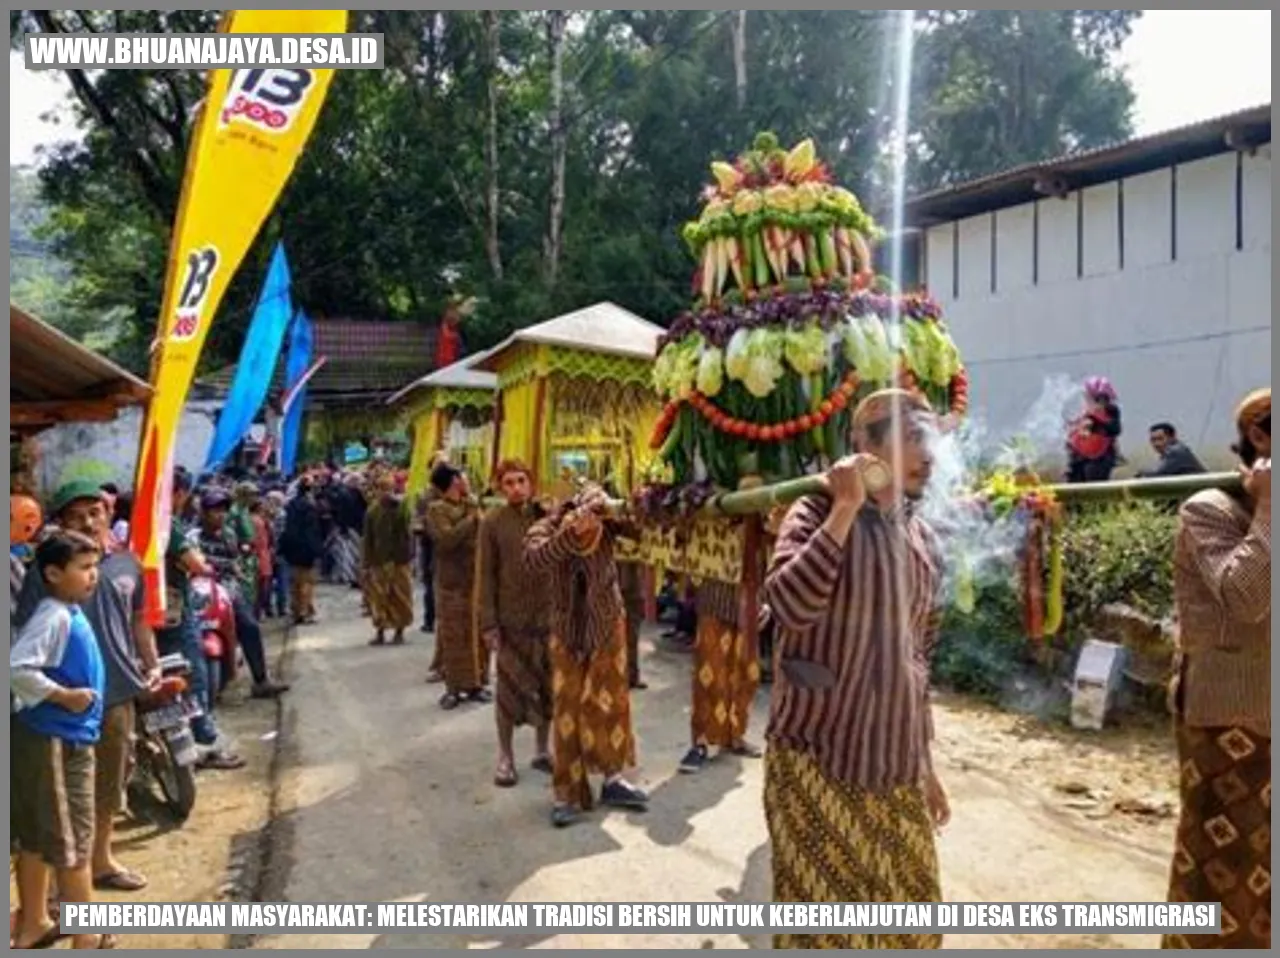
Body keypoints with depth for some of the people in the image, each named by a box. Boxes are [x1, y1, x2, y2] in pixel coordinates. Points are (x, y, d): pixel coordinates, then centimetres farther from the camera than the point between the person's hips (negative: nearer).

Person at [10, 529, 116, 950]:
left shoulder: (71, 614, 8)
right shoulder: (54, 616, -20)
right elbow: (16, 667, -28)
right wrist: (62, 696, -22)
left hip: (62, 738, 9)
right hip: (53, 740, -9)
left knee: (38, 836, 19)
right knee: (72, 839, 2)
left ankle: (34, 922, 33)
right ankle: (87, 934, 15)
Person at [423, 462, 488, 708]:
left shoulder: (472, 505, 11)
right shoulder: (436, 510, -5)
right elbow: (446, 539, -21)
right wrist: (472, 520, -14)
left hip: (476, 579, 5)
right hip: (451, 581, -4)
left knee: (476, 634, 7)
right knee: (452, 636, 2)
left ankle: (474, 683, 17)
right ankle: (453, 687, 11)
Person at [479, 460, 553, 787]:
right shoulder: (493, 523, -5)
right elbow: (487, 576, -5)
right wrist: (489, 623, -10)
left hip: (547, 616, 3)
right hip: (510, 620, -3)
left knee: (547, 685, 11)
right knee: (510, 688, 5)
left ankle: (542, 750, 26)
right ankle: (505, 758, 18)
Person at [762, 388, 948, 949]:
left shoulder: (924, 543, 9)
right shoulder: (818, 514, -10)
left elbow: (917, 658, 16)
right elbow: (788, 606, -28)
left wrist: (924, 760, 18)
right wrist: (845, 509, -26)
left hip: (896, 763, 6)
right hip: (817, 759, -6)